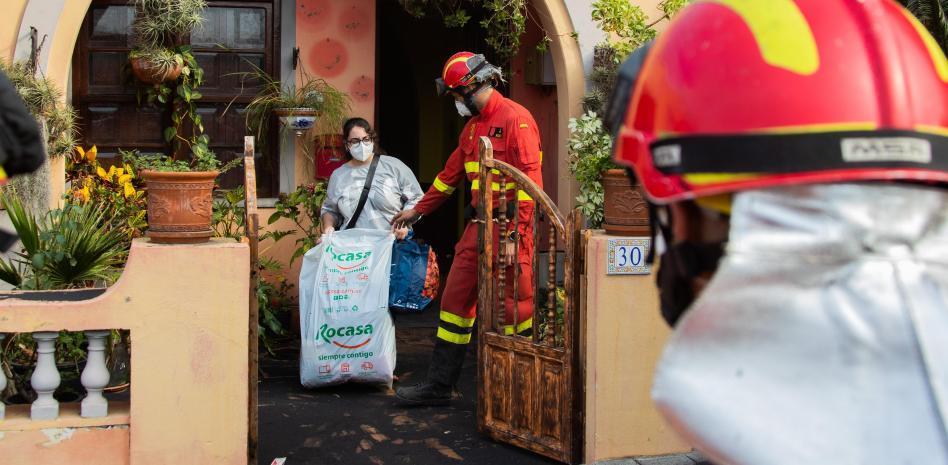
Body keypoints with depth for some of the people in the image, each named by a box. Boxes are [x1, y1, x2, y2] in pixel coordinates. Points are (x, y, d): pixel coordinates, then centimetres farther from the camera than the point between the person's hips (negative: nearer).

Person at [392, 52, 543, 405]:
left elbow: (530, 177, -17)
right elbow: (451, 173, 28)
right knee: (456, 299, 8)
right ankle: (439, 385, 14)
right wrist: (418, 210, 34)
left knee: (513, 309, -2)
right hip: (478, 226, 9)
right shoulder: (473, 126, 18)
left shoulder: (515, 118, -10)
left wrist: (518, 231, -21)